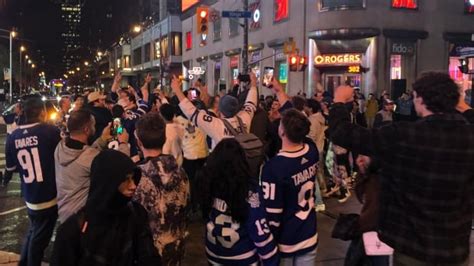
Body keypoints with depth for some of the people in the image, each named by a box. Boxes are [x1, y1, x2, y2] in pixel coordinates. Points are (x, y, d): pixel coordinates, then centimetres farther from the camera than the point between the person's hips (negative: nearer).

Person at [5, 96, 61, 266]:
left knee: (33, 232, 25)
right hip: (48, 195, -5)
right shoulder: (50, 131, -17)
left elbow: (11, 167, 10)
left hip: (29, 196, 5)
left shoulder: (13, 137, -2)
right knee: (39, 237, 10)